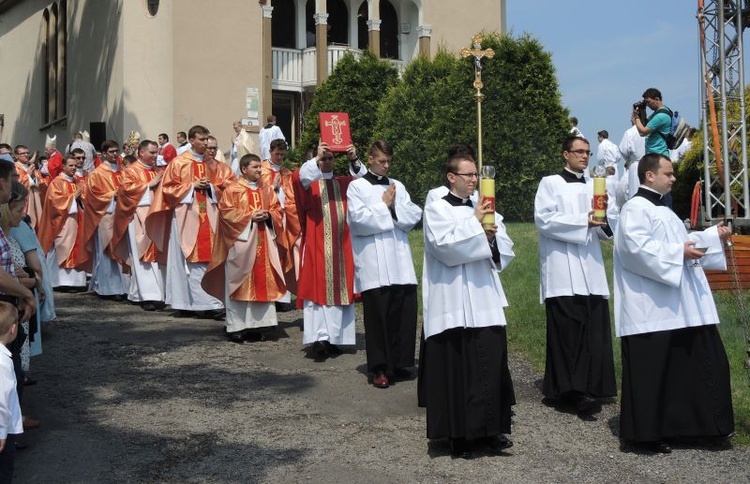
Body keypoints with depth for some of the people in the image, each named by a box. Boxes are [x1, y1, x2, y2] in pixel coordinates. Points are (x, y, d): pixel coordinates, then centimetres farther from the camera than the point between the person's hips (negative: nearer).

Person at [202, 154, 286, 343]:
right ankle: (237, 327, 2)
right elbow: (226, 212, -9)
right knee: (240, 284, -3)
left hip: (263, 243, 5)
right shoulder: (232, 190, -1)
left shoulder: (267, 190, 15)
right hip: (241, 243, -5)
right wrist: (249, 216, -14)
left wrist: (268, 215, -7)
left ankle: (258, 324, 8)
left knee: (263, 283, 2)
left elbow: (277, 210, 14)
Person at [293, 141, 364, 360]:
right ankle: (318, 339, -15)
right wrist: (316, 159, -29)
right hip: (317, 245, -3)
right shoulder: (309, 182, 5)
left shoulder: (344, 183, 14)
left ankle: (333, 339, 10)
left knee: (339, 290, 4)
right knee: (318, 289, -9)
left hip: (341, 245, 3)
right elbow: (298, 177, -17)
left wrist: (354, 160, -17)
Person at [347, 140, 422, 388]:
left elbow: (415, 215, 6)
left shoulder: (397, 186, 16)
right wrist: (385, 207, -4)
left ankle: (399, 363, 16)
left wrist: (393, 207, -8)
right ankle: (380, 369, 6)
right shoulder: (357, 186, 3)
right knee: (378, 316, -2)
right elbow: (358, 219, -12)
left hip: (400, 261, 4)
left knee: (405, 312, 3)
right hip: (373, 264, -4)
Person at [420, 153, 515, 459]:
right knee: (458, 368, -2)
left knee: (491, 364, 1)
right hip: (454, 304, -5)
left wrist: (492, 235, -6)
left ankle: (490, 428, 11)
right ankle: (460, 434, 5)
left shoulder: (484, 209, 17)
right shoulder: (437, 209, -1)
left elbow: (506, 251, 13)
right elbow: (444, 245, -17)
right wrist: (475, 223, -13)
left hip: (486, 301, 5)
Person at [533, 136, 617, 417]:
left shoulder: (593, 188, 20)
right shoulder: (550, 183, 5)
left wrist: (603, 216, -7)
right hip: (563, 272, -5)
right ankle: (573, 391, -10)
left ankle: (589, 389, 3)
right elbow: (543, 219, -9)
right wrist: (583, 221, -15)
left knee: (594, 332, -2)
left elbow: (606, 232, 16)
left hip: (590, 271, 5)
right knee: (569, 330, -11)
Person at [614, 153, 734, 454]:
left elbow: (680, 241, 28)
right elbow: (637, 248, -24)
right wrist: (679, 253, -21)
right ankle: (646, 432, 6)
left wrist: (714, 236, 18)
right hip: (651, 309, -10)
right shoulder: (636, 208, -10)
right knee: (651, 371, -3)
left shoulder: (661, 210, 21)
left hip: (678, 307, 10)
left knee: (692, 364, 10)